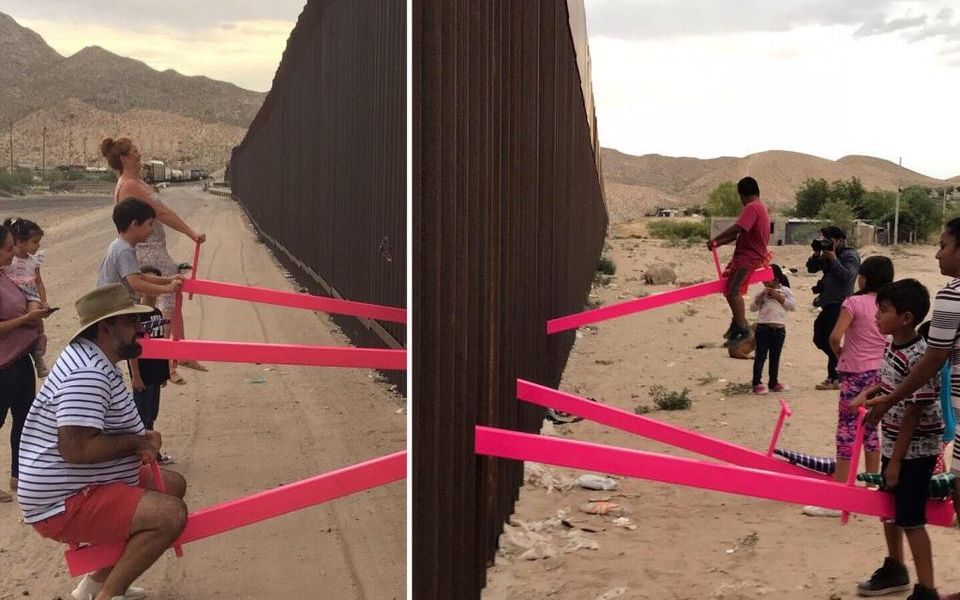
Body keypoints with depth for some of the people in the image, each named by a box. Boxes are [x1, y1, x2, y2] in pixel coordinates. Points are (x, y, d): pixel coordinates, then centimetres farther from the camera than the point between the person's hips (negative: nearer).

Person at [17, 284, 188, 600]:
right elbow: (76, 449, -32)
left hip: (85, 486, 11)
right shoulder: (88, 374, -23)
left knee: (174, 484, 18)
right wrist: (137, 442, -18)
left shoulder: (95, 360, 12)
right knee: (171, 514, -25)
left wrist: (141, 438, 6)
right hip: (64, 505, -11)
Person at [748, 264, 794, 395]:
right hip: (763, 327, -1)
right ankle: (757, 383, -3)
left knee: (775, 357, 12)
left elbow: (792, 305, -4)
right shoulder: (762, 292, 7)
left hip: (779, 329, 1)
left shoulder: (785, 290, 6)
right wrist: (760, 297, -8)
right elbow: (752, 308, 5)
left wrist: (779, 297, -11)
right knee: (761, 356, -3)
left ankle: (773, 382, 22)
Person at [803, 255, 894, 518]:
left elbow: (835, 336, -18)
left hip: (856, 374, -6)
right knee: (870, 430, 16)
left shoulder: (854, 303, -12)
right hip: (881, 373, 6)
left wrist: (839, 353, 0)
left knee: (847, 432, -6)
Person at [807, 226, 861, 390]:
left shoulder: (850, 256, -7)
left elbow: (847, 276, -21)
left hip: (839, 304, -9)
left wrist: (833, 259, -20)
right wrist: (817, 253, -1)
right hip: (828, 304, 9)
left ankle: (834, 379, -4)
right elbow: (811, 268, 14)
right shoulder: (827, 255, 16)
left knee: (831, 340, -11)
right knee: (819, 338, 13)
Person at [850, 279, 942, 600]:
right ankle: (894, 570, 39)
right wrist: (868, 393, 1)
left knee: (911, 519, -4)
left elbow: (914, 414, -23)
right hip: (893, 445, 9)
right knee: (889, 509, 21)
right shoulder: (892, 345, 2)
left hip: (915, 451, -9)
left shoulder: (918, 357, -24)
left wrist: (896, 460, -20)